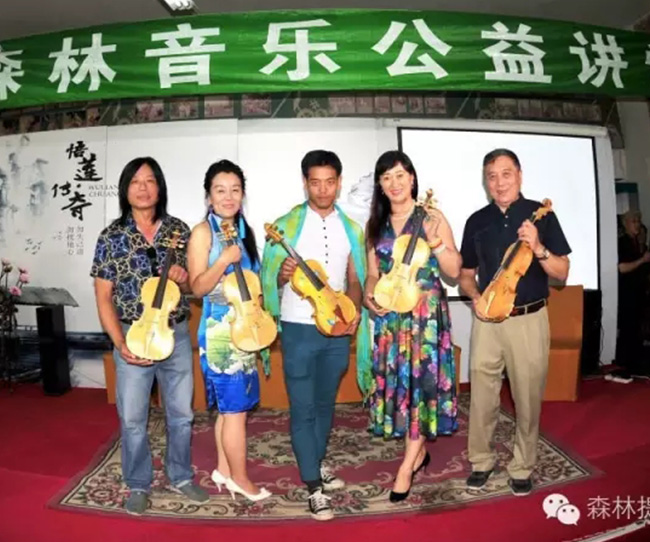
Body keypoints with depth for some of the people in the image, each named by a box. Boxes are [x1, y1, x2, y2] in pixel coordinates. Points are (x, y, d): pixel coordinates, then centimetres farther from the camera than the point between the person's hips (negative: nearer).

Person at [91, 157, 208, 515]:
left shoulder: (179, 230, 1)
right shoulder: (111, 237, -4)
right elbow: (103, 297, -3)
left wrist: (184, 279, -15)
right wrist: (120, 343, -14)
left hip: (176, 335, 2)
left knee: (181, 413, 13)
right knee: (132, 418, 7)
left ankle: (180, 476, 33)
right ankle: (138, 485, 28)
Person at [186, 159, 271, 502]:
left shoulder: (243, 230, 10)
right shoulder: (203, 232, -11)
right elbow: (197, 287, -15)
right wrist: (224, 260, -27)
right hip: (221, 332, -7)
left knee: (230, 405, 15)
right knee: (235, 407, 1)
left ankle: (224, 469, 29)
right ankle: (239, 478, 16)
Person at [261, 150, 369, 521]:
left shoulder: (351, 229, 6)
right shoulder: (287, 224, -4)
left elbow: (354, 279, 10)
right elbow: (270, 280, -2)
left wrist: (355, 310, -8)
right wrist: (282, 275, -24)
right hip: (298, 329, -3)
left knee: (325, 403, 18)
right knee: (303, 408, 2)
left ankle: (317, 463, 38)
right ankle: (314, 487, 14)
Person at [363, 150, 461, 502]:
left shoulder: (432, 218, -3)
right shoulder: (376, 225, 9)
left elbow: (454, 271, -5)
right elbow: (374, 273, 13)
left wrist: (434, 241, -20)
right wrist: (368, 296, -7)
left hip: (425, 311, -4)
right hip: (390, 314, 5)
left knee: (421, 381, -5)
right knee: (396, 380, 8)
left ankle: (407, 466, 6)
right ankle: (419, 451, 27)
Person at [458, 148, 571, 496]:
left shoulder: (541, 215, -1)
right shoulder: (477, 221, 6)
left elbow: (562, 274, -4)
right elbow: (465, 274, 13)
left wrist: (538, 248, -21)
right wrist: (475, 297, -7)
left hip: (529, 320, -2)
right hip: (487, 320, 2)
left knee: (528, 398, 8)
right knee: (481, 395, 6)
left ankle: (522, 467, 26)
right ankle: (481, 461, 25)